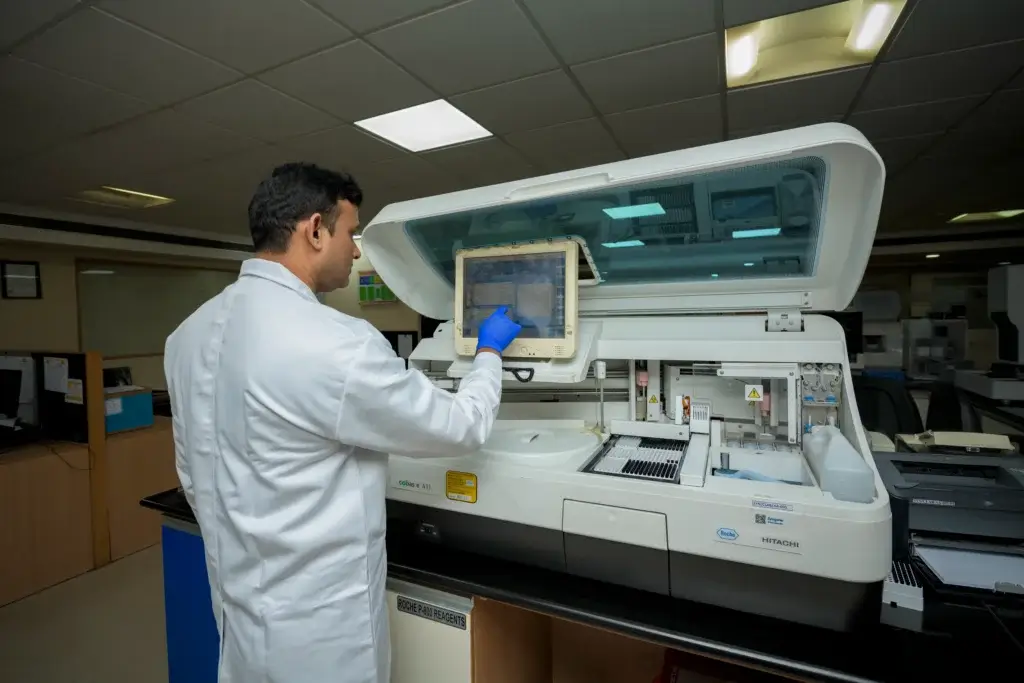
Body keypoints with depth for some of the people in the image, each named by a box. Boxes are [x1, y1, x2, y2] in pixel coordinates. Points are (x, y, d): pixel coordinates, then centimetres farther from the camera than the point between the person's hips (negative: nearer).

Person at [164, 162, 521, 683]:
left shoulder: (188, 334, -2)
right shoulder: (335, 344, -30)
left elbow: (193, 475, 8)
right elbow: (460, 427, -18)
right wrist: (489, 354, 0)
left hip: (239, 599, 8)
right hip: (314, 623, -7)